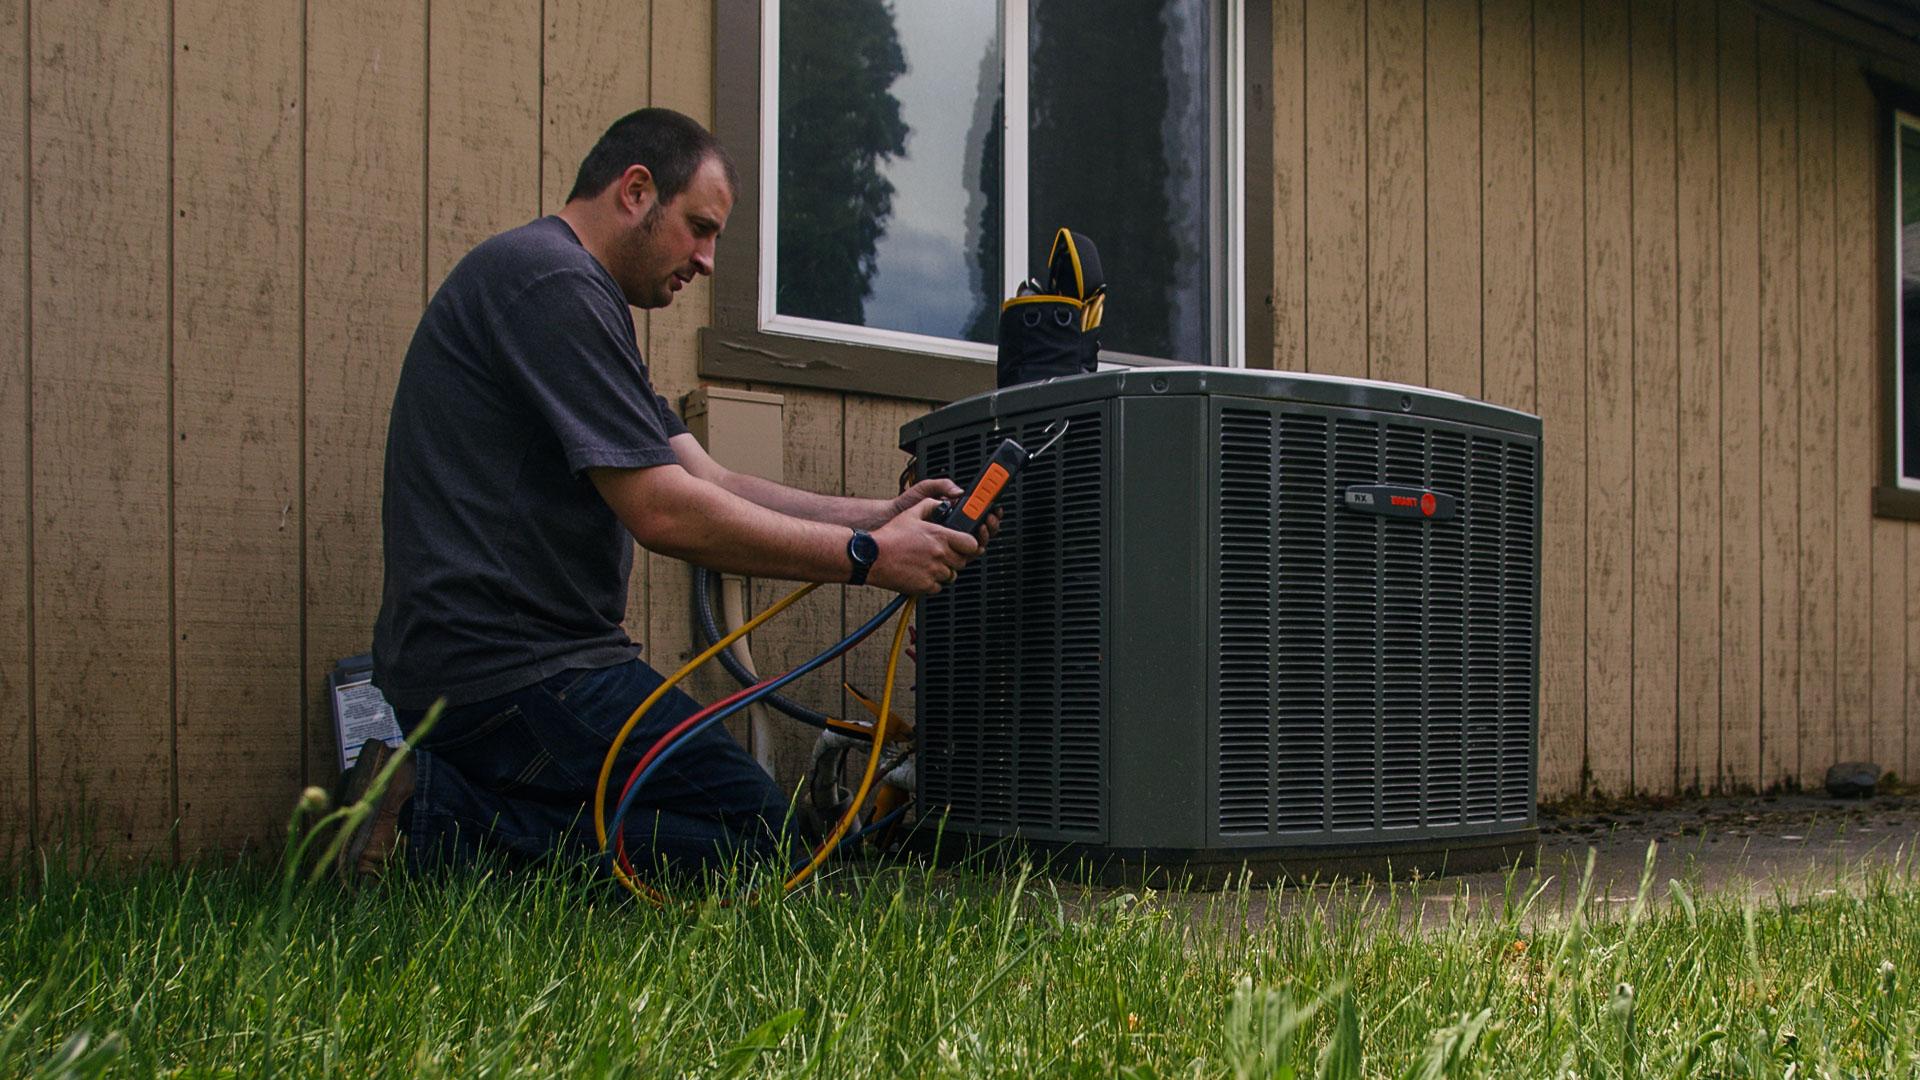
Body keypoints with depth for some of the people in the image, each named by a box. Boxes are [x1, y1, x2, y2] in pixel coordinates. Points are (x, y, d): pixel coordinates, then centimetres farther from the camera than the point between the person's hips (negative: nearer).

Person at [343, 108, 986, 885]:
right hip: (509, 667, -11)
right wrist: (867, 557, -13)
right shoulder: (553, 282, -12)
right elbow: (665, 511, -19)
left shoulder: (579, 295, 22)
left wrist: (881, 515, 3)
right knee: (750, 830, -11)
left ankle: (443, 802, 4)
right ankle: (442, 824, -10)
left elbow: (709, 484, 14)